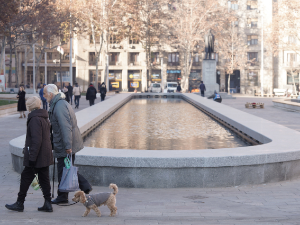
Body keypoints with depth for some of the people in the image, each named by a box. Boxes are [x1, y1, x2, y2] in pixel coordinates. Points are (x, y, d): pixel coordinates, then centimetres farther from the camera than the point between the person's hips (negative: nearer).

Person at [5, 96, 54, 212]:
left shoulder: (35, 119, -17)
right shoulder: (44, 118, 12)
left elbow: (36, 140, -23)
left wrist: (32, 157, -21)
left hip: (36, 156, -9)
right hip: (45, 156, 9)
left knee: (26, 177, 2)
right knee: (44, 179, 10)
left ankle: (19, 203, 11)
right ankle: (48, 204, 11)